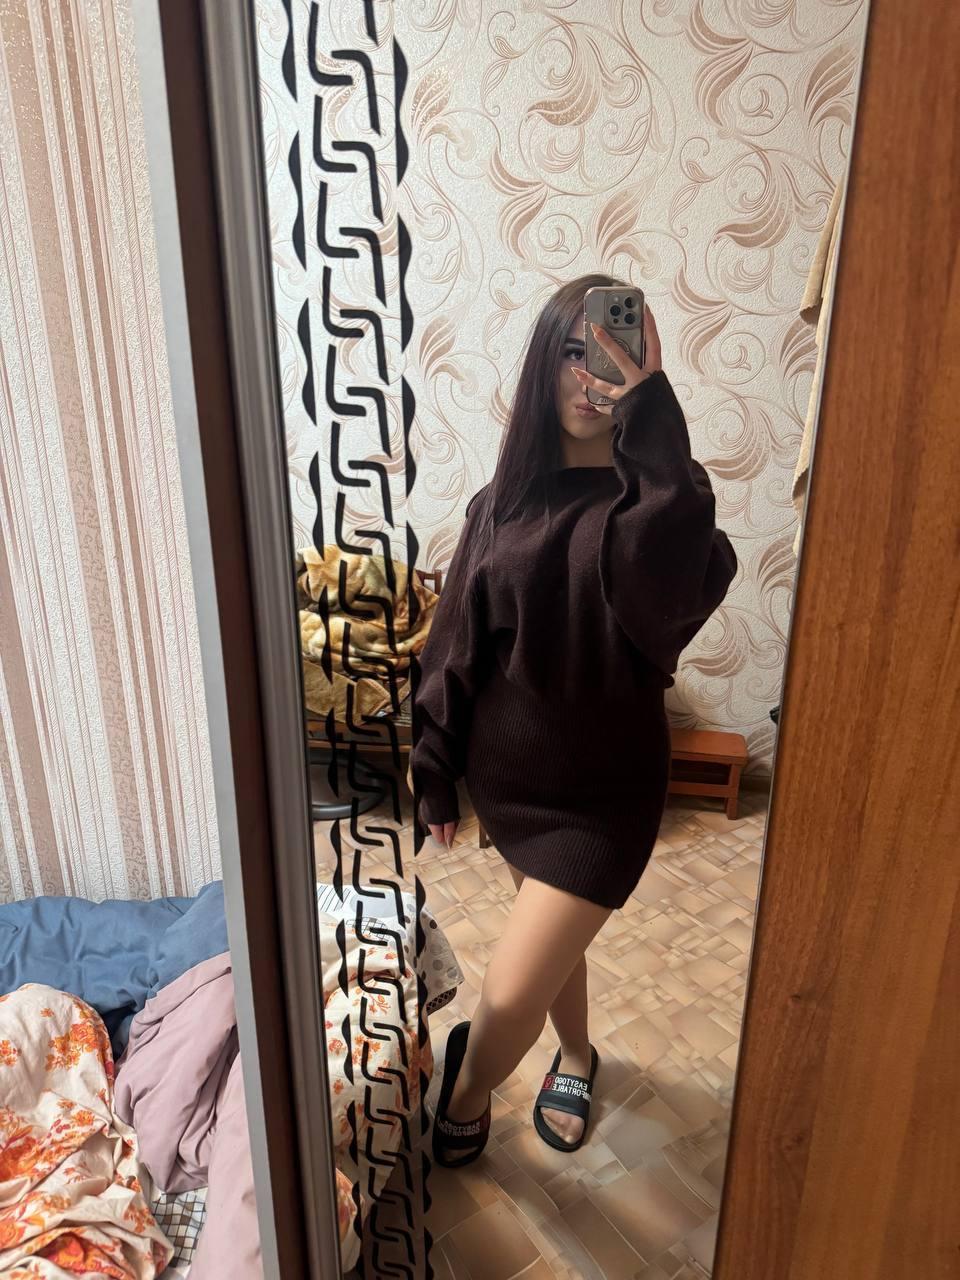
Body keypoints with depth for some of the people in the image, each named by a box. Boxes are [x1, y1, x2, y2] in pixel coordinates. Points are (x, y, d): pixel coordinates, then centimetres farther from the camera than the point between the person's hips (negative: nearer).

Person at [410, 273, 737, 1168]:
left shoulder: (656, 493, -12)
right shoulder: (505, 499, -1)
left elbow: (674, 593, -36)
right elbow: (456, 642, 3)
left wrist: (649, 410, -33)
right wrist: (435, 770, 5)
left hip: (603, 792, -4)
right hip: (508, 773, 4)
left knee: (510, 997, 0)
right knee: (551, 935, 26)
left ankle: (464, 1093, 34)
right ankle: (576, 1055, 56)